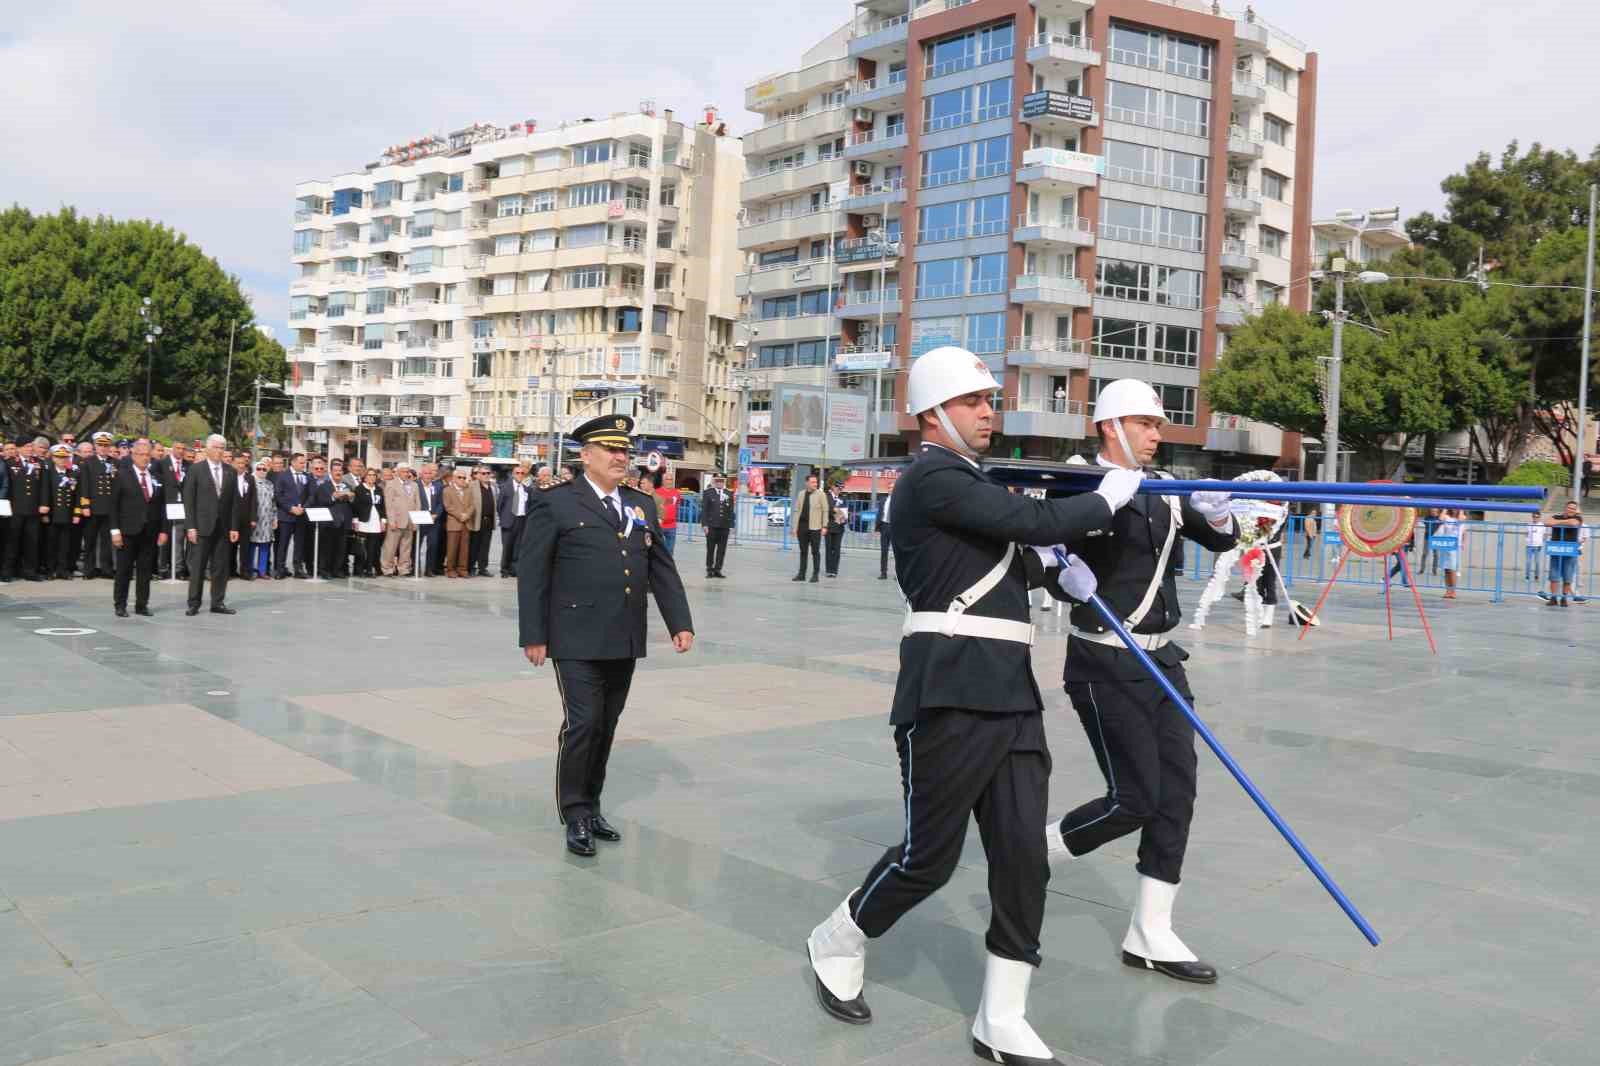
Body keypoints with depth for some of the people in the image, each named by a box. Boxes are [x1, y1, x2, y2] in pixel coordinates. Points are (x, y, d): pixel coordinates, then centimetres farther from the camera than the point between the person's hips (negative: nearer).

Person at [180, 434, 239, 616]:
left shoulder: (230, 471, 8)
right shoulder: (196, 469, -1)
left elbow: (234, 501, 7)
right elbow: (188, 500, -4)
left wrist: (234, 527, 1)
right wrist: (190, 526, -10)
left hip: (223, 527, 3)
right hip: (202, 526, -3)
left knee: (221, 567, 6)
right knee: (197, 566, 1)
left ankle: (218, 603, 14)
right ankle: (194, 604, 8)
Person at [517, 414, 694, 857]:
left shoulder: (642, 505, 13)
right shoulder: (555, 503, -4)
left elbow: (662, 568, 12)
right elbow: (531, 573, -5)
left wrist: (680, 622, 4)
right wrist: (533, 635, -9)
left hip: (624, 642, 5)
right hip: (578, 640, -5)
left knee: (607, 726, 12)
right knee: (583, 723, -6)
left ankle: (591, 805, 25)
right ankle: (576, 814, 9)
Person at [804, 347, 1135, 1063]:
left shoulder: (970, 482, 20)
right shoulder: (932, 478, -10)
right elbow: (1036, 521, -17)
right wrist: (1106, 499, -1)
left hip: (1011, 696, 9)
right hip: (950, 697, -9)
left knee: (1023, 859, 6)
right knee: (929, 857, 2)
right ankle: (837, 944, 30)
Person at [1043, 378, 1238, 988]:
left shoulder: (1166, 492, 12)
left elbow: (1222, 540, 12)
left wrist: (1216, 511, -10)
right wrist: (1060, 571, -34)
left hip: (1161, 660, 7)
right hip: (1106, 664, -7)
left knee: (1175, 795, 4)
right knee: (1135, 798, -8)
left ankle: (1149, 936, 14)